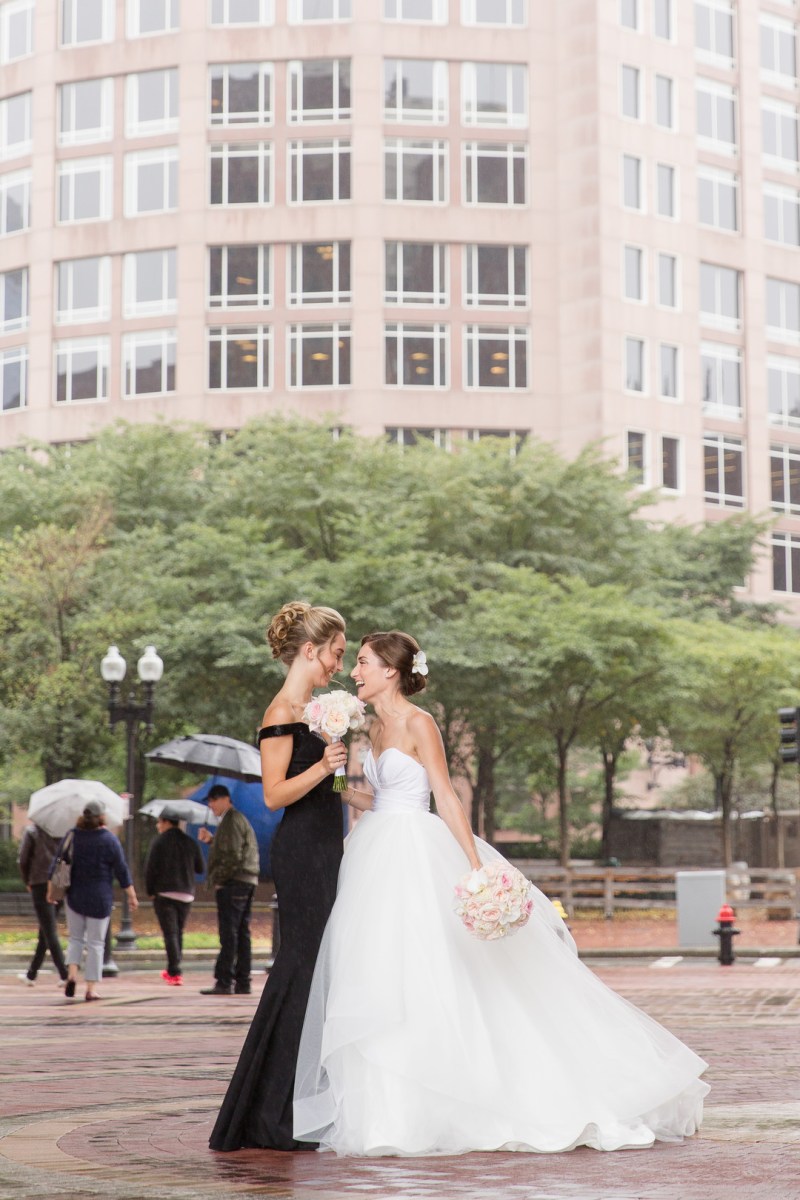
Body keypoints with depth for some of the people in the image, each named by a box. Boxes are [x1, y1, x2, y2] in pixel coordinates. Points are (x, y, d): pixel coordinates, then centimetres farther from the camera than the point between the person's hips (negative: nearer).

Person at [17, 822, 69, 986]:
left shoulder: (31, 830, -4)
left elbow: (22, 860, -4)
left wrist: (27, 882, 10)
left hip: (40, 884, -5)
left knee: (50, 933, -4)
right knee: (45, 932, 16)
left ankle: (65, 975, -13)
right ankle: (31, 974, 25)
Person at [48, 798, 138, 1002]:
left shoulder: (71, 836, 1)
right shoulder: (109, 839, -7)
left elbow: (56, 864, 4)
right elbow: (122, 871, -5)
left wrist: (51, 889, 14)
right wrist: (131, 895, 2)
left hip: (75, 896, 2)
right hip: (100, 898, -2)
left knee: (75, 938, 15)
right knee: (95, 943, 3)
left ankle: (71, 974, -8)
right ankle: (91, 988, 1)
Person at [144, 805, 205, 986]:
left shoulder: (160, 842, -7)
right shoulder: (190, 843, 7)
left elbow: (150, 869, -10)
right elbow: (201, 868, 11)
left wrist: (150, 891, 2)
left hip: (164, 894, -5)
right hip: (186, 895, 5)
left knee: (170, 933, -7)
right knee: (178, 932, 16)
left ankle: (175, 973, -15)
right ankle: (172, 970, 25)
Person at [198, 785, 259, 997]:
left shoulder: (231, 821, -11)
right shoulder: (240, 819, 20)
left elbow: (233, 856, -19)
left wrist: (217, 879, -13)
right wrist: (212, 839, 18)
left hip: (232, 883, -10)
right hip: (247, 882, 10)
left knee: (228, 933, -11)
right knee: (242, 933, 9)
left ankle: (224, 982, -13)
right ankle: (243, 982, 10)